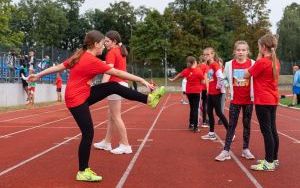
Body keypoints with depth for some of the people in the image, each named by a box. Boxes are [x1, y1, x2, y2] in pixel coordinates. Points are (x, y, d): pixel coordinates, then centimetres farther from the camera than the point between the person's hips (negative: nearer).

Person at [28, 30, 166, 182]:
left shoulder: (79, 56, 6)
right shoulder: (92, 61, -20)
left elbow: (58, 67, 10)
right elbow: (118, 73, -18)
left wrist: (38, 75, 19)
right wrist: (141, 80, -14)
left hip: (82, 96, 9)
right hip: (76, 100, -9)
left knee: (114, 87, 0)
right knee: (88, 133, -5)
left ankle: (148, 99, 4)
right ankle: (83, 172, 7)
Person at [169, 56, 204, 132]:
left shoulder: (186, 70, -1)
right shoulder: (199, 70, -12)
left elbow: (179, 75, 17)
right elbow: (203, 81, -8)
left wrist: (172, 79, 34)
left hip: (189, 92, 4)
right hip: (196, 91, -4)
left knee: (192, 108, 20)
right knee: (195, 109, -1)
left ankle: (191, 124, 28)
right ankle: (195, 127, -3)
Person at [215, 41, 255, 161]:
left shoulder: (252, 64, -4)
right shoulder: (229, 64, -2)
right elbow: (223, 78, 9)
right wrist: (229, 86, -5)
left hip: (248, 100, 0)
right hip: (235, 100, 0)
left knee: (247, 125, 10)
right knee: (231, 125, 2)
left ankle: (246, 149, 21)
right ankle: (226, 151, 4)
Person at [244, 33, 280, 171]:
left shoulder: (261, 62, -16)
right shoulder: (276, 62, 9)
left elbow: (246, 75, -6)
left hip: (263, 101, -8)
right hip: (273, 99, 8)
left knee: (266, 131, -5)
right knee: (272, 130, 14)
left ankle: (269, 163, -2)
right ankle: (274, 159, 22)